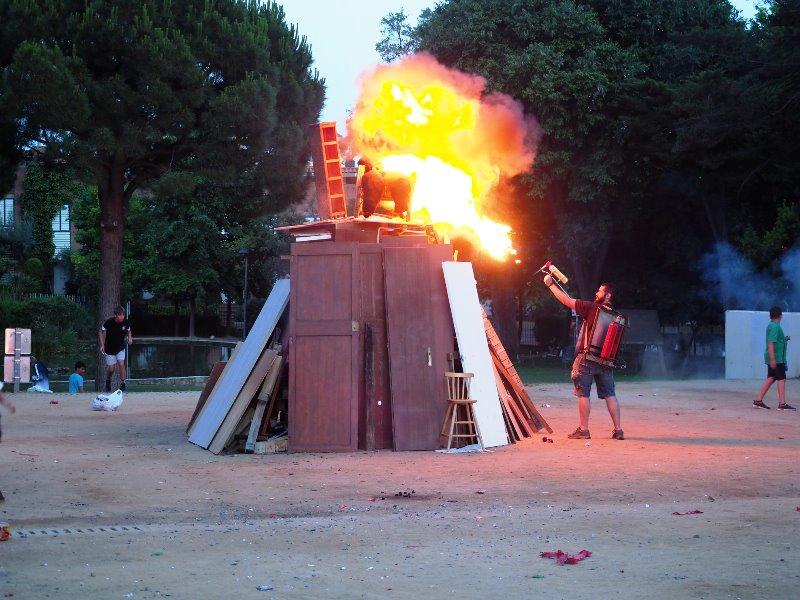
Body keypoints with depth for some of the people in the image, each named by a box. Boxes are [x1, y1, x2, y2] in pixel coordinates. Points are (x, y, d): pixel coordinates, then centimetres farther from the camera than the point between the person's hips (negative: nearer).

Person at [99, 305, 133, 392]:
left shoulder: (125, 322, -14)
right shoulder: (109, 322, -22)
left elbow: (128, 331, 9)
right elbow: (101, 332, -6)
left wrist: (130, 338, -12)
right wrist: (102, 345, -12)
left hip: (120, 348, 2)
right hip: (109, 348, -2)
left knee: (121, 364, -15)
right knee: (111, 368, 1)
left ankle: (122, 384, -5)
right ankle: (108, 382, 32)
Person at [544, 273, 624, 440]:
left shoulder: (592, 308, -10)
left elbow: (566, 301, -7)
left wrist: (550, 284, 2)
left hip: (587, 358, -5)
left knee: (583, 394, 3)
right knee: (610, 394, 7)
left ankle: (583, 430, 6)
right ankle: (618, 430, 5)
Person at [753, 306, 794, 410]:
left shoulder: (771, 326, 14)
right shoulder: (775, 327, -16)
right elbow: (770, 343, -22)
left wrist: (784, 339, 19)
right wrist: (772, 359, -25)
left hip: (773, 359, 10)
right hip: (777, 358, -10)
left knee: (770, 379, 11)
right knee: (781, 379, -4)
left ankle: (758, 401, 11)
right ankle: (782, 404, -2)